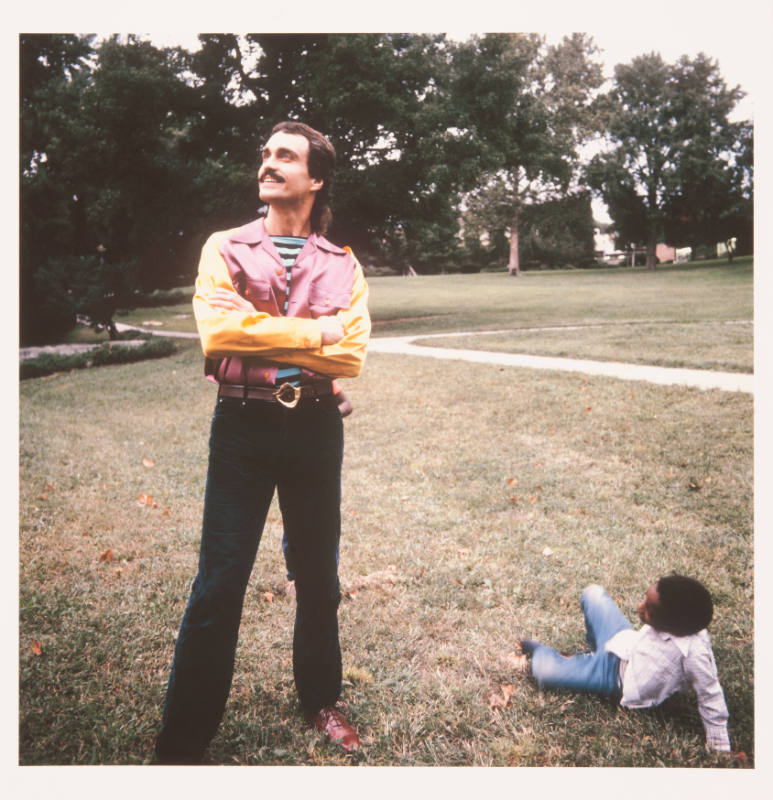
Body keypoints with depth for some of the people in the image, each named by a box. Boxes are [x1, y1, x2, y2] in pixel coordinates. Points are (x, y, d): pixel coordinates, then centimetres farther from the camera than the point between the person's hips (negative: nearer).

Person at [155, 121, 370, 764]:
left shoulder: (343, 266, 6)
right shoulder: (226, 249, 3)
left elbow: (351, 355, -8)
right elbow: (219, 327, -16)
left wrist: (263, 338, -13)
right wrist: (311, 334, -14)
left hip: (316, 428, 2)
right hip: (243, 427, -2)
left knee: (319, 577, 14)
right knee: (219, 585, -1)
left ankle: (321, 700, 37)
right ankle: (181, 745, 14)